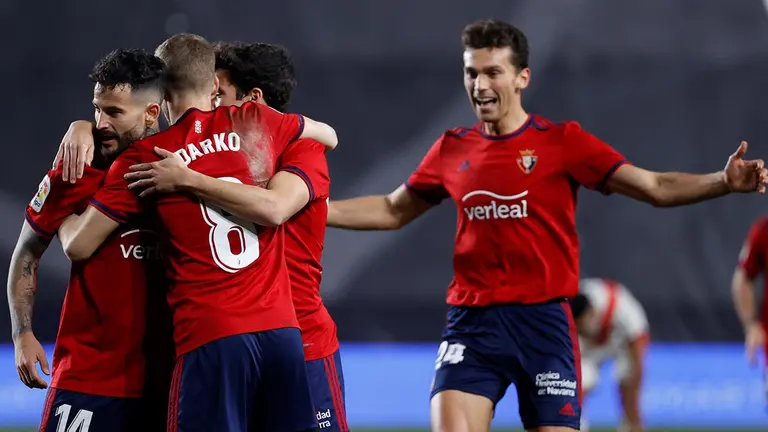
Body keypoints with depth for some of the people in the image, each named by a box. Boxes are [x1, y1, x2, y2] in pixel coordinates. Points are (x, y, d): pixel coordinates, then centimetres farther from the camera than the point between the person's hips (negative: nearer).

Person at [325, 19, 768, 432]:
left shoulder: (561, 141, -2)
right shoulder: (452, 149, 9)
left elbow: (656, 187, -6)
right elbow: (392, 212, 23)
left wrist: (723, 182, -23)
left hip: (544, 322, -2)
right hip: (472, 323, 2)